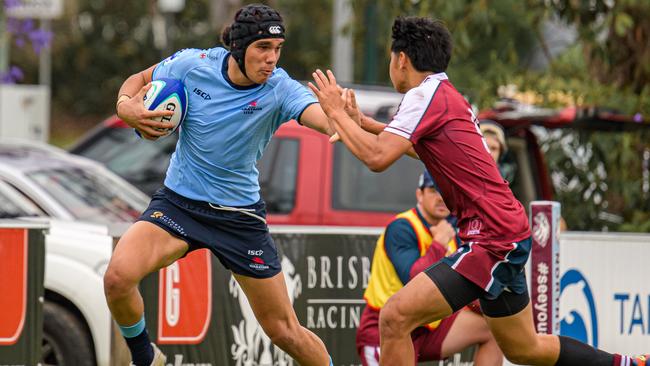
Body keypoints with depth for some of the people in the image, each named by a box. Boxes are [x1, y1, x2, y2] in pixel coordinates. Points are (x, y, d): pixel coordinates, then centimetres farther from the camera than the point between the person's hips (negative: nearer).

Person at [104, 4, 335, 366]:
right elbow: (138, 81, 7)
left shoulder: (280, 89, -18)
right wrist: (127, 107, -16)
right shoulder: (193, 64, -12)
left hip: (240, 215, -1)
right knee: (117, 277, -25)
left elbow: (326, 118, -38)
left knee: (285, 332, 2)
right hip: (178, 201, 1)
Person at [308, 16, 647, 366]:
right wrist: (362, 123, 26)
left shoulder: (426, 94, -12)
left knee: (395, 316, -16)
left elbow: (377, 157, -22)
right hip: (506, 232, 10)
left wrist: (336, 113, -9)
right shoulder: (447, 94, 14)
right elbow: (419, 146, 34)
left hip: (492, 241, -10)